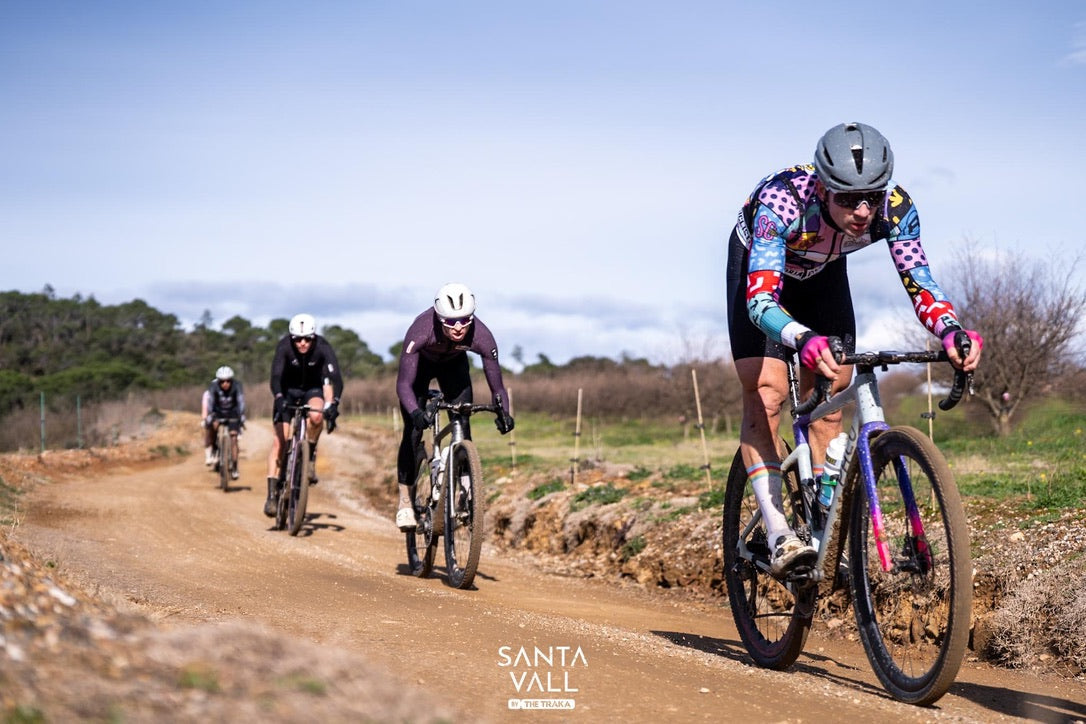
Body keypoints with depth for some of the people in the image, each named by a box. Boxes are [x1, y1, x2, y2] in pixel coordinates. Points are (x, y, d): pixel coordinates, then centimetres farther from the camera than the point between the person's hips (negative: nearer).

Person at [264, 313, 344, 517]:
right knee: (280, 438, -13)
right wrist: (279, 399, -57)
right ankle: (272, 493, -10)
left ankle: (311, 455, -8)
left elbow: (335, 377, -36)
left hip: (313, 389, 0)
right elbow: (276, 375, -38)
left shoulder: (323, 347, -27)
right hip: (288, 389, 0)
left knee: (316, 416, -34)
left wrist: (333, 404, -52)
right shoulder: (284, 346, -27)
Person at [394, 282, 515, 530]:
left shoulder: (481, 336, -36)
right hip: (421, 363, -2)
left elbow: (497, 385, -29)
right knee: (413, 430, -12)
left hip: (454, 364, 2)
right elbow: (404, 383, -41)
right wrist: (415, 412, -59)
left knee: (463, 426, -14)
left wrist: (503, 412, -49)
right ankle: (405, 502, -2)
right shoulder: (421, 330, -42)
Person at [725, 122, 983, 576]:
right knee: (766, 392, -18)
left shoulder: (895, 208, -32)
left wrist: (951, 331, -50)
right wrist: (805, 341, -68)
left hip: (822, 274, 4)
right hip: (759, 265, -4)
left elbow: (919, 284, -29)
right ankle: (778, 536, -22)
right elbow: (760, 298, -49)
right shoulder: (781, 201, -43)